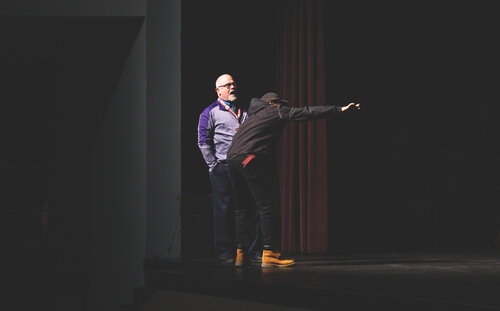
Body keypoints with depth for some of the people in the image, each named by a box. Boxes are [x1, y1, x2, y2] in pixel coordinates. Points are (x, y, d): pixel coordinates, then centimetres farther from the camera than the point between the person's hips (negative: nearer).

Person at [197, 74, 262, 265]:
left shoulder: (244, 112, 21)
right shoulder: (211, 113, 6)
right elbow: (203, 142, 0)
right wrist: (214, 166, -6)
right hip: (223, 168, -4)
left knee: (254, 209, -1)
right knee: (224, 211, -3)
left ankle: (254, 251, 5)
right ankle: (225, 254, 2)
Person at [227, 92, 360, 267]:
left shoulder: (254, 113, 31)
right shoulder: (277, 111, 10)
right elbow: (307, 113, 4)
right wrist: (340, 110, 2)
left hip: (232, 157, 8)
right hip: (251, 158, -8)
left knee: (241, 207, 13)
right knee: (265, 206, -8)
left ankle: (241, 253, 11)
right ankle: (269, 254, -14)